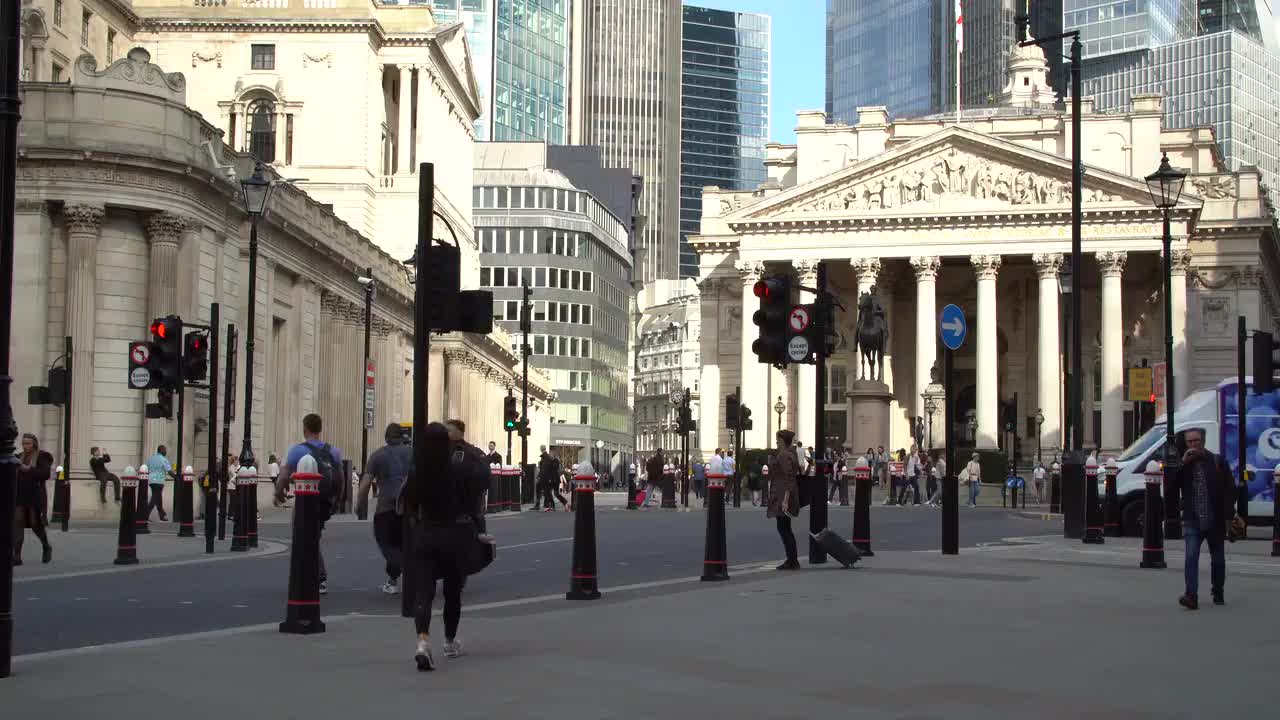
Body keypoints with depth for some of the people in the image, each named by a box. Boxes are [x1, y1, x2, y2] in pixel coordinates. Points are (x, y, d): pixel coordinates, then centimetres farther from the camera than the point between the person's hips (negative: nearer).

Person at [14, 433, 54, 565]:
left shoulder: (41, 457, -2)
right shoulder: (20, 457, 12)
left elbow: (46, 473, -14)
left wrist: (29, 470, -22)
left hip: (35, 496, -4)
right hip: (20, 496, 4)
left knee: (36, 524, 2)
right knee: (17, 523, -7)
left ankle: (47, 548, 28)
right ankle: (16, 555, -9)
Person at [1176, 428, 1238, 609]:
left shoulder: (1218, 462, 1)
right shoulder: (1182, 464, 6)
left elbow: (1230, 489, 2)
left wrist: (1228, 513, -8)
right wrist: (1182, 463, -11)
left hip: (1215, 520, 0)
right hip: (1192, 520, 0)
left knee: (1218, 558, 12)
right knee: (1191, 557, -14)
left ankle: (1218, 593, 30)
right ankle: (1191, 596, -21)